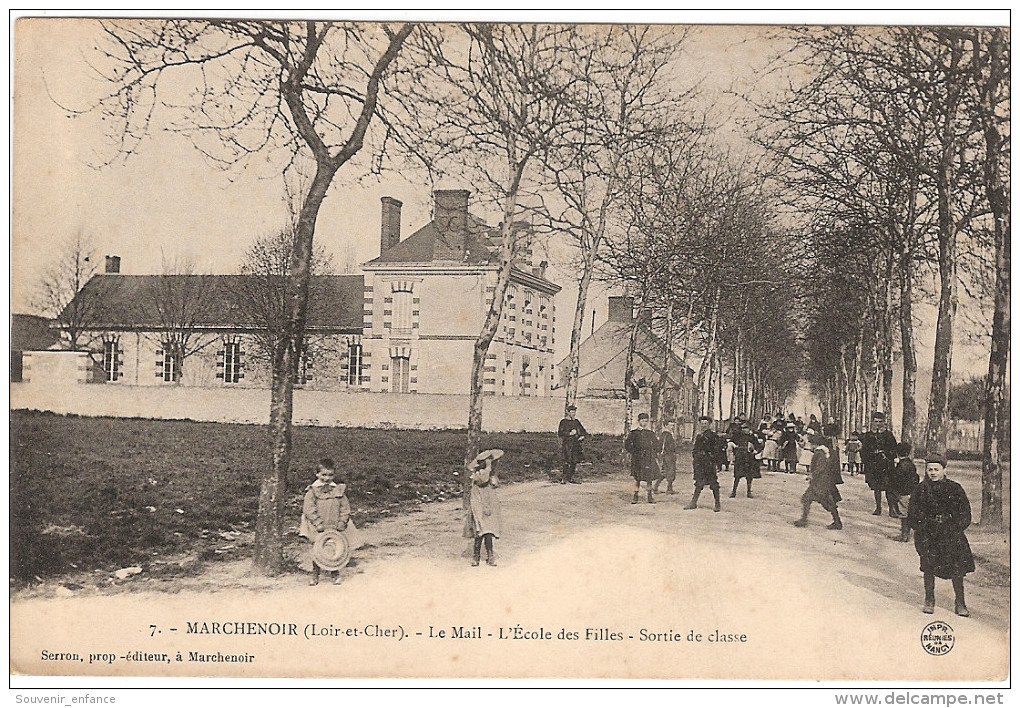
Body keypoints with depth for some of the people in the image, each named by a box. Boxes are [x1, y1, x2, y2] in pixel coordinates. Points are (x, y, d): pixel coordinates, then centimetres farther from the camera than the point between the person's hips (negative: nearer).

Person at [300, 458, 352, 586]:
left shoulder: (339, 490, 5)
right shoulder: (312, 491, -3)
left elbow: (345, 508, 7)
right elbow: (309, 509, -9)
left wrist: (342, 523, -4)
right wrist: (319, 523, -15)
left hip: (334, 529, 2)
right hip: (318, 530, -2)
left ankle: (336, 574, 17)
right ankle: (315, 574, 16)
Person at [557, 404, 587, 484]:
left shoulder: (576, 422, 16)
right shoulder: (564, 422, -2)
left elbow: (584, 431, 20)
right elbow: (560, 433, -12)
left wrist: (583, 436, -1)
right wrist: (570, 433, -21)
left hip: (576, 444, 6)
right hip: (568, 444, -6)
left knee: (574, 461, 7)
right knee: (567, 460, -12)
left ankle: (570, 478, 16)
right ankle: (564, 477, -5)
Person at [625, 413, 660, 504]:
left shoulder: (650, 433, 10)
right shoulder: (634, 433, 2)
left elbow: (656, 444, 21)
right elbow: (627, 444, 4)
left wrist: (655, 454, 11)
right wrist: (633, 452, -2)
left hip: (649, 459, 3)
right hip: (637, 459, -2)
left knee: (650, 478, 3)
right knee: (637, 478, -2)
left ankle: (650, 497, 10)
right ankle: (635, 497, 3)